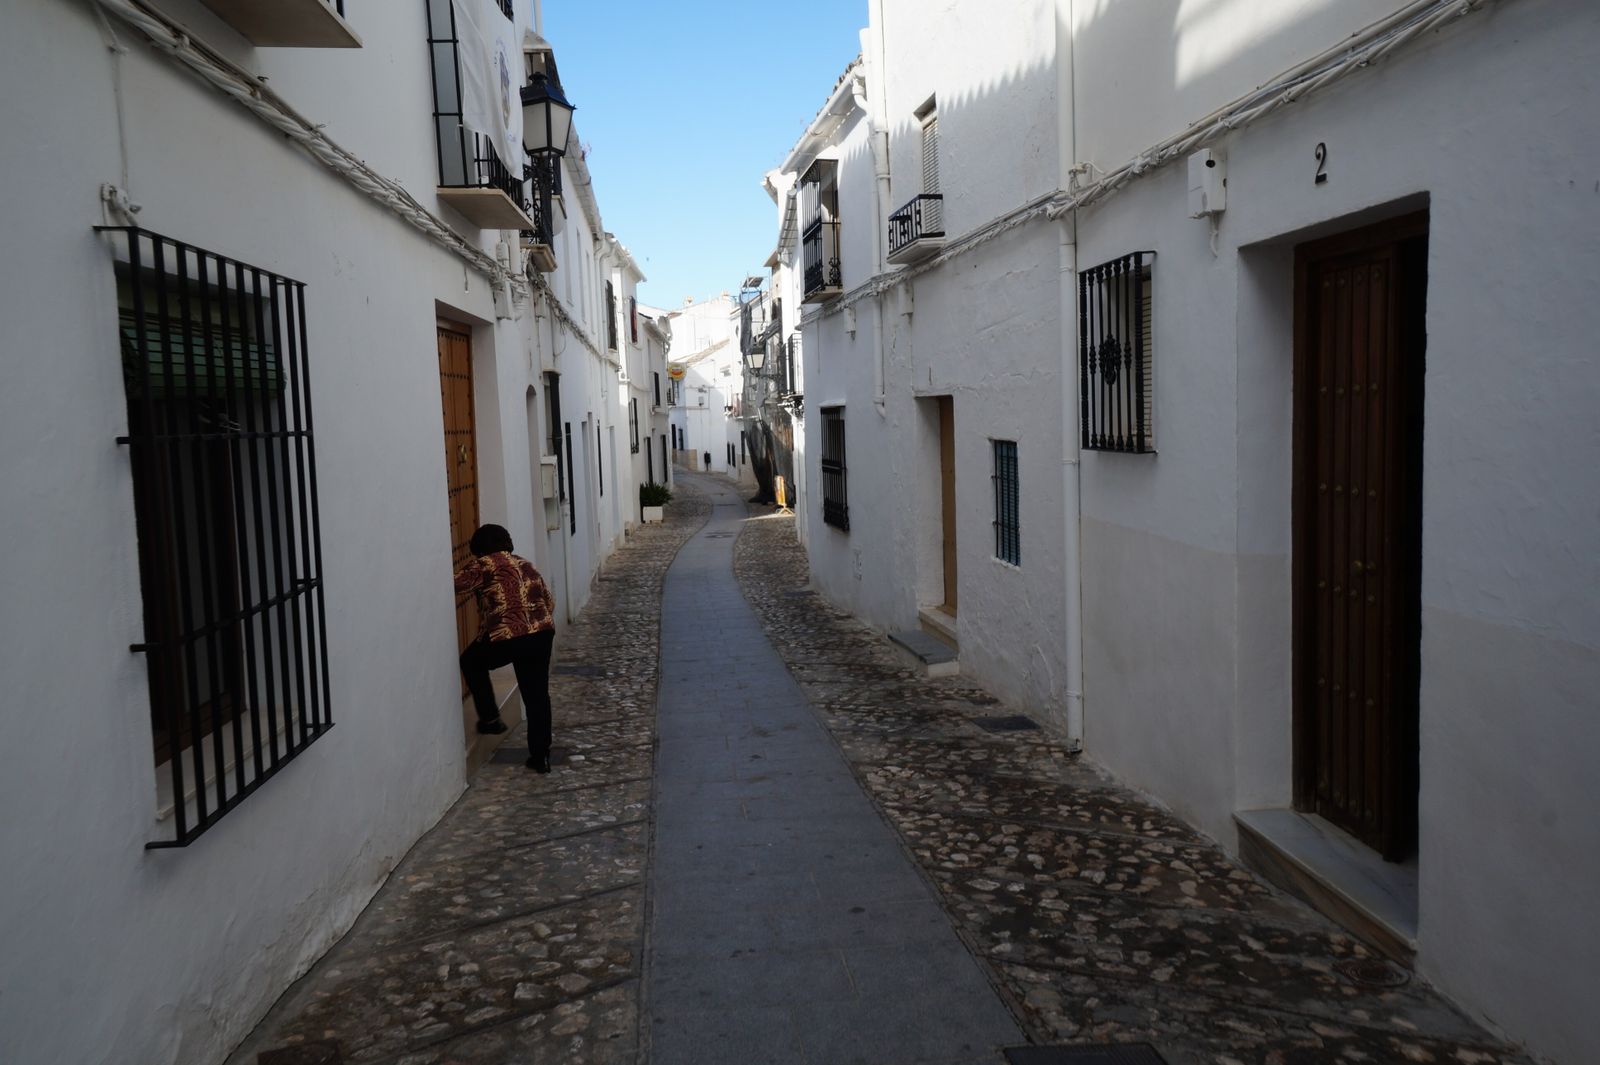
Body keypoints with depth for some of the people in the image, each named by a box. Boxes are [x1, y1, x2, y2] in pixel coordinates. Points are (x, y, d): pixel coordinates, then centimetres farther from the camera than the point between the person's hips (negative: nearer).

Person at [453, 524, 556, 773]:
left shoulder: (484, 565, 3)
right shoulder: (525, 564, 22)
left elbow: (455, 584, -5)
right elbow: (549, 601, 25)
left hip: (507, 637, -6)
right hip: (542, 633, 6)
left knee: (471, 662, 25)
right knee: (537, 695, 14)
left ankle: (490, 718, 25)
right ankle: (540, 757, 16)